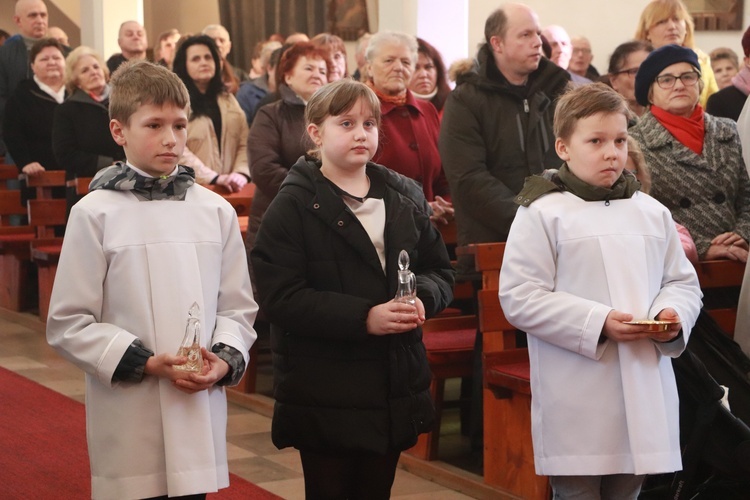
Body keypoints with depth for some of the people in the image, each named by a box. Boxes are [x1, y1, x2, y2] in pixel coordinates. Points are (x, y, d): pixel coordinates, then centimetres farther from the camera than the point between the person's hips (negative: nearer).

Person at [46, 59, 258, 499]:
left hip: (200, 412, 3)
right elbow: (68, 324, -5)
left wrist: (225, 359, -8)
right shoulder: (95, 214, -6)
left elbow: (238, 308, 11)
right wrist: (145, 362, -14)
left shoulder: (216, 211, 5)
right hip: (128, 421, -3)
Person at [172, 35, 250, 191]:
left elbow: (244, 143, 10)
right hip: (192, 190, -4)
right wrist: (215, 178, -18)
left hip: (230, 189, 4)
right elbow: (178, 151, -11)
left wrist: (241, 173, -8)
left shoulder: (228, 100, 18)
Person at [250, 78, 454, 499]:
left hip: (395, 391, 5)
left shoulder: (405, 197, 10)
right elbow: (280, 297, -17)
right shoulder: (295, 206, -8)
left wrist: (423, 297, -12)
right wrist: (364, 318, -24)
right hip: (325, 397, -5)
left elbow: (441, 270, 12)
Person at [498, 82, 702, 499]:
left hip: (645, 394, 5)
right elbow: (519, 298, -11)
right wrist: (597, 323, -18)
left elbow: (683, 281, 16)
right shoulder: (543, 214, -6)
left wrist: (674, 315, -8)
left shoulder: (652, 213, 11)